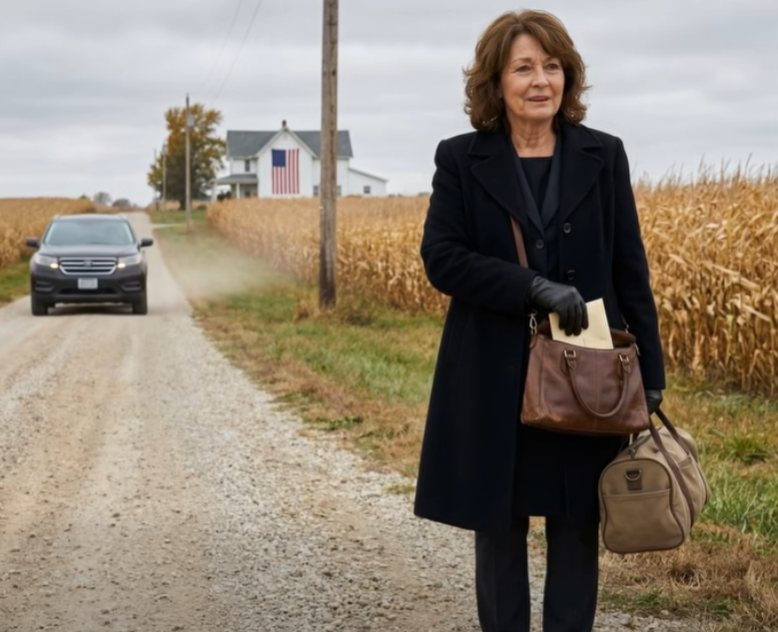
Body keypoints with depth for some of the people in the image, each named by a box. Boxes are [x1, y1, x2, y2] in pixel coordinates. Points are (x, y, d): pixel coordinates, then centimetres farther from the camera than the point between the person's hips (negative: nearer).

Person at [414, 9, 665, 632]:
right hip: (495, 381, -1)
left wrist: (651, 374, 0)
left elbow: (630, 270, 4)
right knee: (499, 530, 9)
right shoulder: (461, 159, 1)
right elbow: (441, 258, -9)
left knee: (577, 532, 6)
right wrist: (535, 287, -20)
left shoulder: (603, 155, 3)